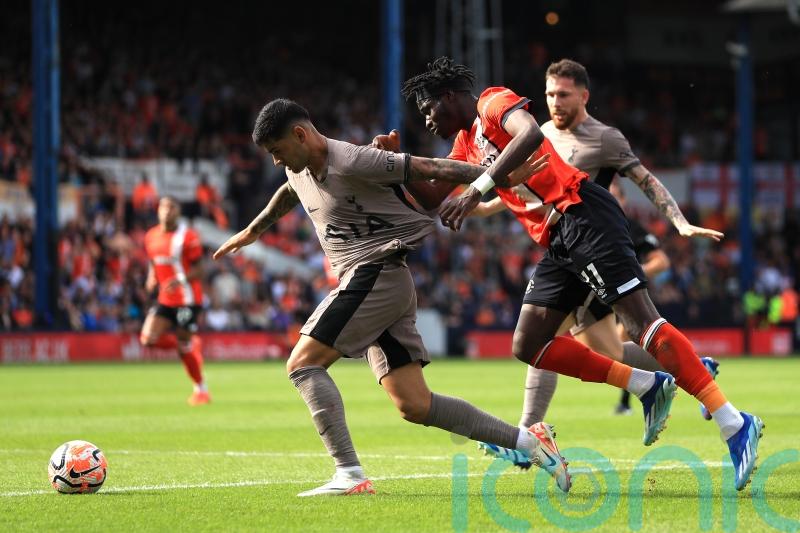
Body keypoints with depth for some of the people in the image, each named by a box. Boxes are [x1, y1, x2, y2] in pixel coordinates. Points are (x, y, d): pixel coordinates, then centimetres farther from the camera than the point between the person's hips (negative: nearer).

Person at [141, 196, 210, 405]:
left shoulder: (188, 237, -12)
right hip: (165, 300, 6)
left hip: (187, 299, -6)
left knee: (184, 346, -5)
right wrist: (151, 279, -2)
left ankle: (201, 390, 14)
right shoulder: (151, 237, 7)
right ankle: (192, 344, 15)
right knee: (148, 338, -10)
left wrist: (180, 280, -30)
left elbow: (198, 271, -12)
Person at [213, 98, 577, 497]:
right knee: (414, 406, 1)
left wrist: (499, 179, -12)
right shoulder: (300, 172, 13)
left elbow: (430, 169, -14)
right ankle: (527, 440, 3)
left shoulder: (352, 162, -15)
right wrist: (251, 232, 54)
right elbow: (287, 195, 39)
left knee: (303, 363, -13)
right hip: (364, 282, 9)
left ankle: (349, 475, -19)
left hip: (377, 275, -9)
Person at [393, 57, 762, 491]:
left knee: (641, 323, -19)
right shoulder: (465, 143, 25)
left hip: (582, 214, -10)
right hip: (556, 240, 10)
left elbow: (531, 133, -23)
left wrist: (478, 188, -26)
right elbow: (431, 197, 29)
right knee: (528, 346, 4)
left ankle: (735, 424, -22)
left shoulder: (493, 101, -2)